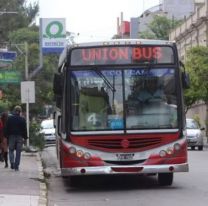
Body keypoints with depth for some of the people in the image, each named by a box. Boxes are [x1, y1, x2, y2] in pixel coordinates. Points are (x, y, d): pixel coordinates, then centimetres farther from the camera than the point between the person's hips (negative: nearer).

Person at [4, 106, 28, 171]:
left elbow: (6, 128, -1)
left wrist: (6, 136, 4)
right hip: (19, 137, 0)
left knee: (11, 150, 12)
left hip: (11, 136, 0)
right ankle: (16, 166, 2)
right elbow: (24, 129, 0)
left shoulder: (9, 118, -1)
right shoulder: (22, 119, -2)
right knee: (18, 152, 4)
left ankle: (12, 162, -10)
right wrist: (25, 137, 6)